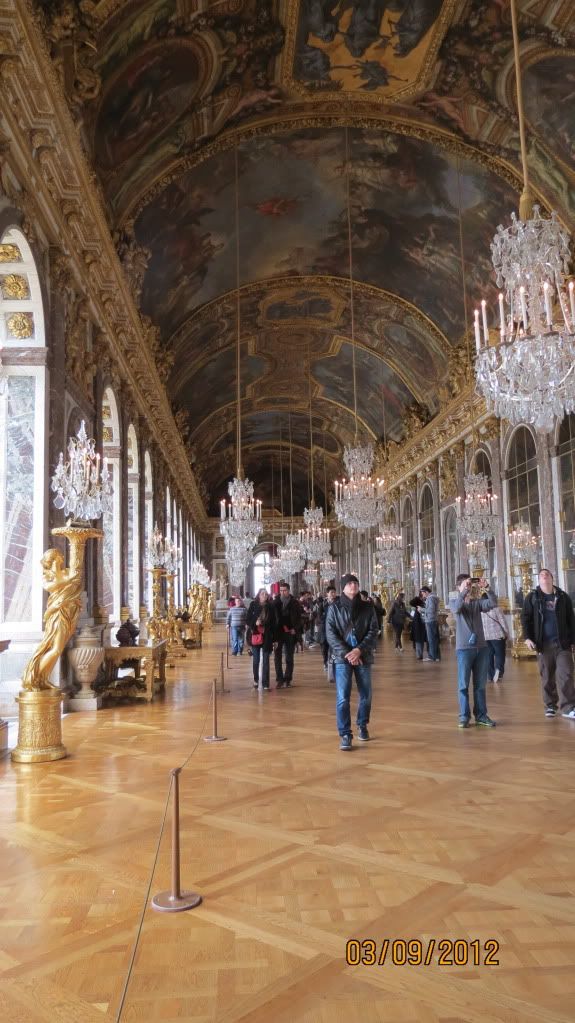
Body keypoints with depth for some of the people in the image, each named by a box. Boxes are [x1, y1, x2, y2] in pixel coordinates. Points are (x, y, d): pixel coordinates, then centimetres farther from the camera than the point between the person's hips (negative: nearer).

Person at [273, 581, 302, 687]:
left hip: (290, 633, 1)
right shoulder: (275, 602, -1)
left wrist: (295, 629, -10)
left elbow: (299, 618, 4)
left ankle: (288, 679, 16)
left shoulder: (295, 603, 0)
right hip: (278, 633, 0)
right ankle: (279, 679, 5)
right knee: (278, 657, -2)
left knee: (289, 658, 8)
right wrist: (273, 632, -9)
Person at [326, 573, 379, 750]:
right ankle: (345, 734, -1)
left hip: (363, 657, 2)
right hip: (342, 657, -2)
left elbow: (373, 631, -2)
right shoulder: (334, 607, -2)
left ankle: (362, 725, 32)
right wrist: (346, 654, -16)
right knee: (342, 697, -8)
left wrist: (359, 650, -15)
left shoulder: (367, 606, 2)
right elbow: (330, 634, -6)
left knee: (366, 695, 10)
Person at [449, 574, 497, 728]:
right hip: (464, 648, -3)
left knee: (480, 684, 9)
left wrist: (486, 589, -17)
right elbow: (457, 608, -21)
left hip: (481, 647, 3)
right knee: (463, 684, 0)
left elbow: (493, 603, -8)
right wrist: (464, 591, -26)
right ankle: (464, 716, 6)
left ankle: (481, 715, 17)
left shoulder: (477, 602, 9)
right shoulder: (454, 601, 3)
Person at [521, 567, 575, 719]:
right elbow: (525, 618, 1)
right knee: (547, 677, 7)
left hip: (562, 642, 0)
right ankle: (550, 705, 18)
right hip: (543, 643, 0)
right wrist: (527, 637, -10)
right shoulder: (532, 597, 4)